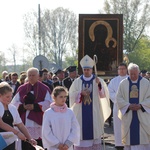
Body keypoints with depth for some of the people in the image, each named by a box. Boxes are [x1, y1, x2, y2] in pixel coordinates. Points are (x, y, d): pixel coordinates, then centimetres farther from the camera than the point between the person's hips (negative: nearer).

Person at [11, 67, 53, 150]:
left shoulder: (44, 89, 4)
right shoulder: (22, 89, 11)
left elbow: (48, 103, -5)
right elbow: (15, 103, 7)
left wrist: (35, 106, -14)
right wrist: (23, 106, -12)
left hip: (38, 122, -2)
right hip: (25, 122, 2)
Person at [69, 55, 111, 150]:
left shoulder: (98, 80, 1)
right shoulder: (77, 81, 6)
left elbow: (103, 94, -9)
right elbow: (71, 94, 1)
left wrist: (99, 85, -26)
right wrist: (81, 93, -16)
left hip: (94, 112, -1)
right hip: (81, 112, 1)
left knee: (94, 131, 1)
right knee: (82, 131, 0)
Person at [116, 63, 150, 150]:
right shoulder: (123, 83, 6)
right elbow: (119, 98, 3)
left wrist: (140, 105, -14)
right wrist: (128, 105, -12)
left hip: (142, 116, -1)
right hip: (128, 115, 1)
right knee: (130, 137, 2)